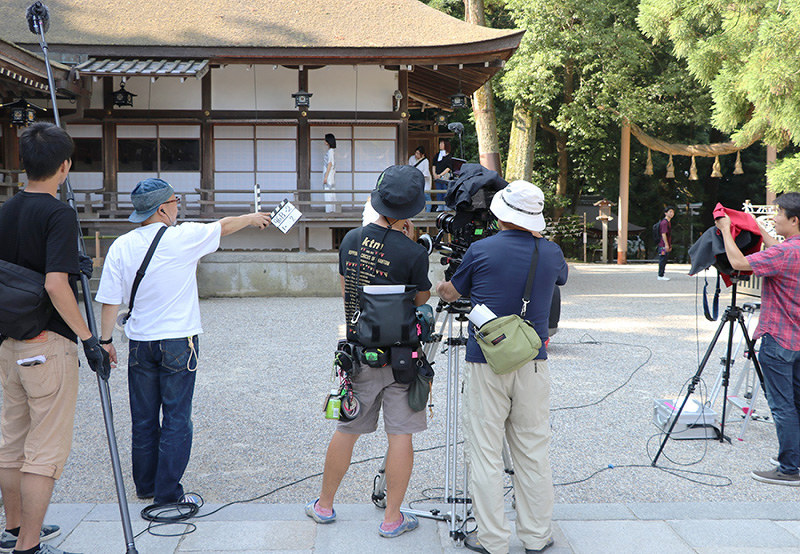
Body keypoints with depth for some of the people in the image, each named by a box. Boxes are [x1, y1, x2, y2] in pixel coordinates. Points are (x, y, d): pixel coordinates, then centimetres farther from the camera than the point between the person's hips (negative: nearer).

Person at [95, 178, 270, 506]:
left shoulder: (121, 246, -2)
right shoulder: (183, 238, -11)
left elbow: (110, 300, -1)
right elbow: (223, 227, 7)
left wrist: (105, 340, 9)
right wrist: (252, 218, 24)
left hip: (140, 344, 4)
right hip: (178, 343, -4)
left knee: (143, 419, 14)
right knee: (176, 420, 2)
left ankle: (145, 486, 26)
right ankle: (168, 494, 4)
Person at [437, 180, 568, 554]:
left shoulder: (481, 251, -7)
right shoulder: (550, 253, 2)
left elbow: (451, 292, 8)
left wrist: (442, 290, 31)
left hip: (486, 363, -3)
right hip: (533, 364, 3)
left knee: (485, 453, 3)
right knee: (532, 452, 11)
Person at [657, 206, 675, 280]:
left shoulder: (669, 222, 20)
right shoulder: (664, 222, -14)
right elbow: (663, 234, -20)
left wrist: (670, 245, 26)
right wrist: (666, 245, -23)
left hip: (666, 246, 10)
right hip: (663, 246, -10)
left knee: (664, 260, 13)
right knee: (662, 260, -8)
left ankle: (662, 275, 18)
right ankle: (660, 276, -5)